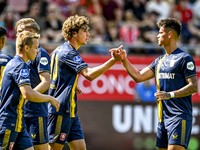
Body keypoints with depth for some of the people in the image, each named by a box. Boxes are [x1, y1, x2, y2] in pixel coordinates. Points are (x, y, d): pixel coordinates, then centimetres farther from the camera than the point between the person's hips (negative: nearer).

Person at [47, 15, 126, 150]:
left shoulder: (59, 51, 17)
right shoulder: (68, 53, -15)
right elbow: (89, 74, -27)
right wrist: (113, 60, -29)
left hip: (70, 112, 10)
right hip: (61, 110, -10)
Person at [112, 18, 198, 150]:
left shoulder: (184, 58, -6)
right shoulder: (159, 61, 19)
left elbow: (194, 87, -12)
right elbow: (138, 77, 18)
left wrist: (170, 94, -22)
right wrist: (123, 60, 10)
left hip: (180, 117, -8)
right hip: (163, 117, 8)